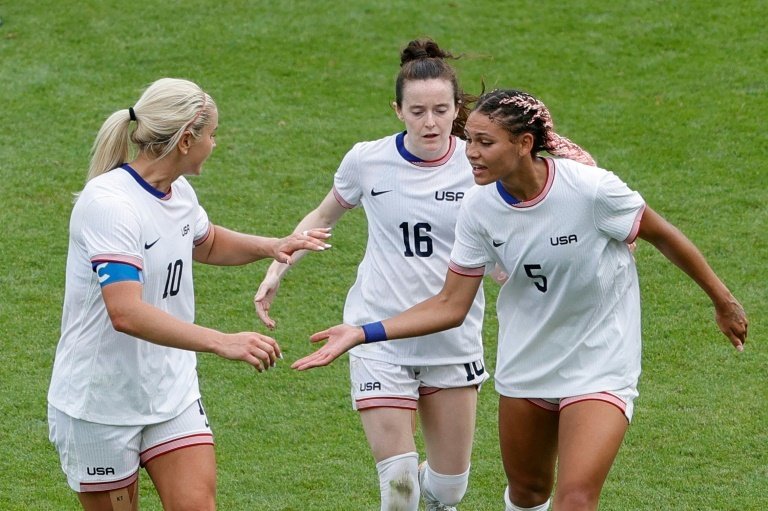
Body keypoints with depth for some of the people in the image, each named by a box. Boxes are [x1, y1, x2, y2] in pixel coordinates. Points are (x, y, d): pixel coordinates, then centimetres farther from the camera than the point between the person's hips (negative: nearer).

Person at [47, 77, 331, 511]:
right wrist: (222, 342, -43)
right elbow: (126, 313, -36)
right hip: (100, 405, -7)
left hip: (171, 390, 7)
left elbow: (206, 244, 27)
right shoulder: (109, 203, -25)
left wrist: (270, 246, 7)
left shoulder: (179, 193, 2)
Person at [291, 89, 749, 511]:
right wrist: (362, 334, -15)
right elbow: (451, 304, -6)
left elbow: (662, 235, -8)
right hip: (526, 366, 5)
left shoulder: (591, 189, -25)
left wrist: (722, 301, 5)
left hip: (600, 367, -5)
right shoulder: (480, 209, -12)